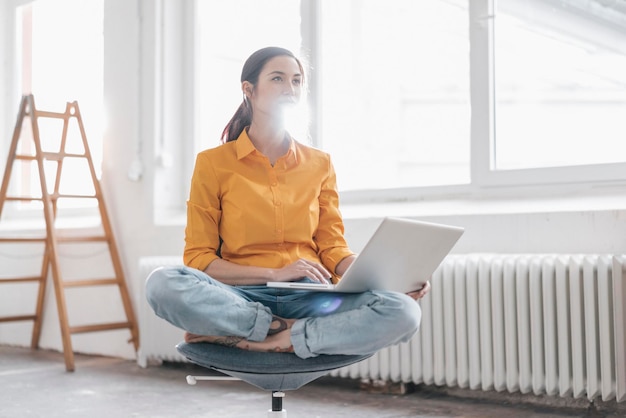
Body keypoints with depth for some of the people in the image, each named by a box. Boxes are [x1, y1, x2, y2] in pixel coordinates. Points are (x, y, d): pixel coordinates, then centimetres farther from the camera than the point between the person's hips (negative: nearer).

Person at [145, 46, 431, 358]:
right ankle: (286, 331, -19)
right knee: (162, 284, -32)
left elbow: (333, 249, 10)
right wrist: (275, 273, -12)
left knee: (403, 313, -27)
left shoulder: (319, 164, 13)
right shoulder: (213, 163, 5)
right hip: (243, 298, -2)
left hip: (309, 297, 3)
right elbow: (198, 258, 1)